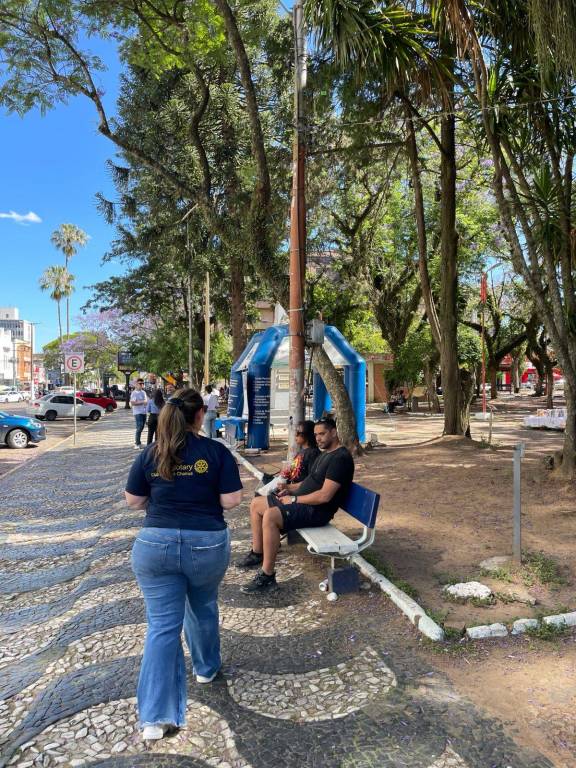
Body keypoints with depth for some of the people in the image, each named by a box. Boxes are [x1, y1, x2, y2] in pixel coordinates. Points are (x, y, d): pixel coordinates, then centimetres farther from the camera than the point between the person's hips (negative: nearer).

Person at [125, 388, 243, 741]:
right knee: (203, 608, 25)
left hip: (155, 545, 1)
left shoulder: (150, 454, -2)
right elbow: (231, 500, -9)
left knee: (162, 625, 6)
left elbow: (133, 501, 6)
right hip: (207, 545, 0)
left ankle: (155, 717, 5)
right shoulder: (217, 452, -9)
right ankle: (206, 667, 47)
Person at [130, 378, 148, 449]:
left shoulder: (143, 392, 15)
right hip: (138, 412, -7)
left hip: (144, 412, 7)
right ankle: (137, 444, -8)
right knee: (139, 428, -12)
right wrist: (142, 402, -19)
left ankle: (137, 441, 24)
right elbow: (132, 403, -17)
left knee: (141, 427, 11)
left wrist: (146, 402, 4)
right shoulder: (134, 393, -8)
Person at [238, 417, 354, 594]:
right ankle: (257, 554, 19)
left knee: (270, 516, -31)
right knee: (256, 504, 10)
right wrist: (290, 489, 9)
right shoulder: (325, 454, 16)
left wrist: (294, 499, -16)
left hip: (317, 510, -11)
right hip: (302, 501, 11)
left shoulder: (340, 458, -18)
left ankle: (267, 576, -23)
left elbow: (324, 496, -25)